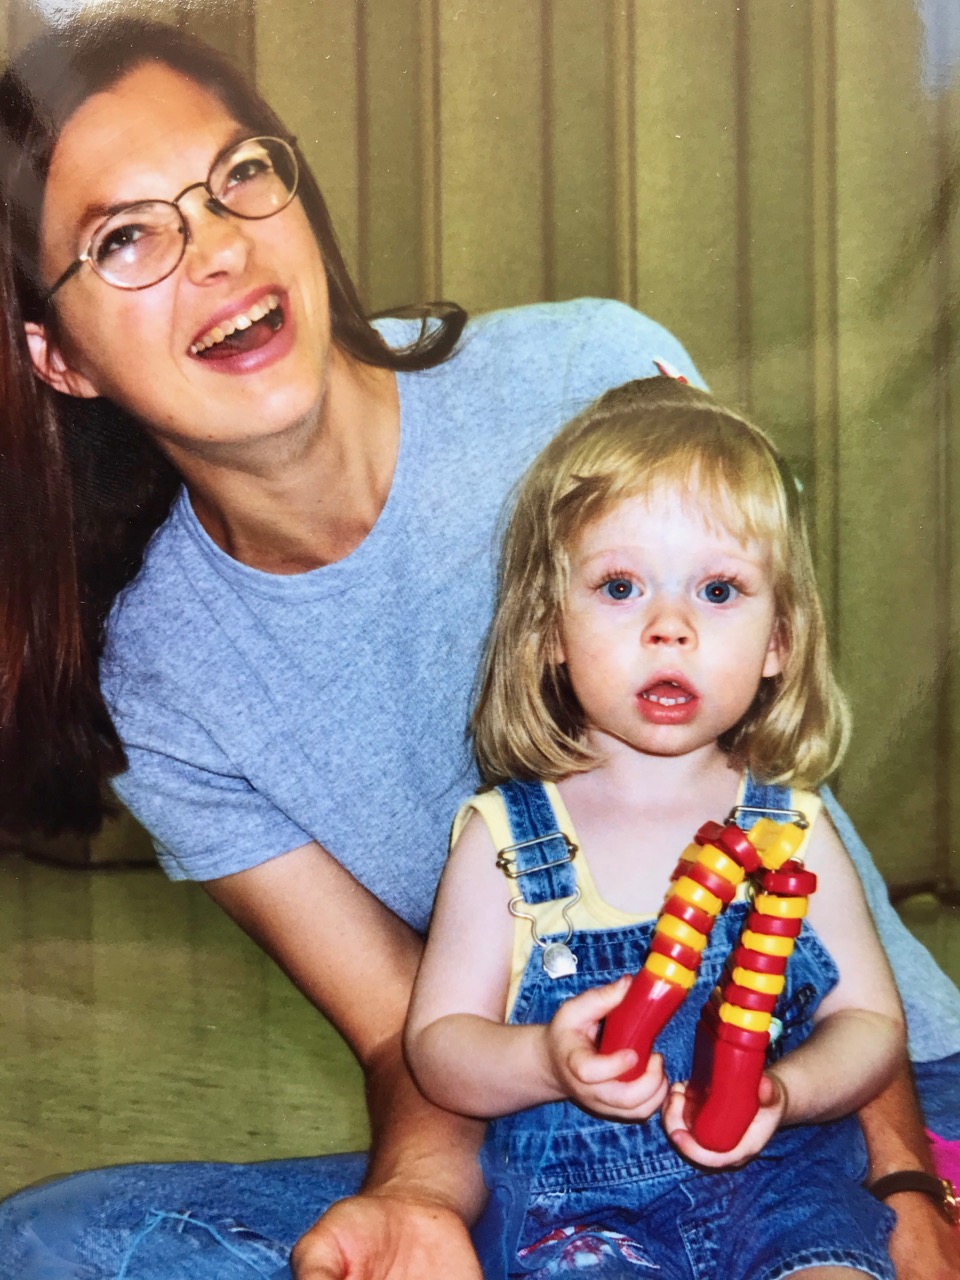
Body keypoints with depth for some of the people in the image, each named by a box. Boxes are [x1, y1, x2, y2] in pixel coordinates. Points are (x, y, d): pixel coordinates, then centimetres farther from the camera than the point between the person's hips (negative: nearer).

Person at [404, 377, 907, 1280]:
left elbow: (871, 1018, 4)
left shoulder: (792, 831, 2)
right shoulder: (503, 840, -2)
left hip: (780, 1178, 1)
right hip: (579, 1197, -1)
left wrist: (786, 1089, -17)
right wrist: (546, 1064, -21)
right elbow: (437, 1043, -1)